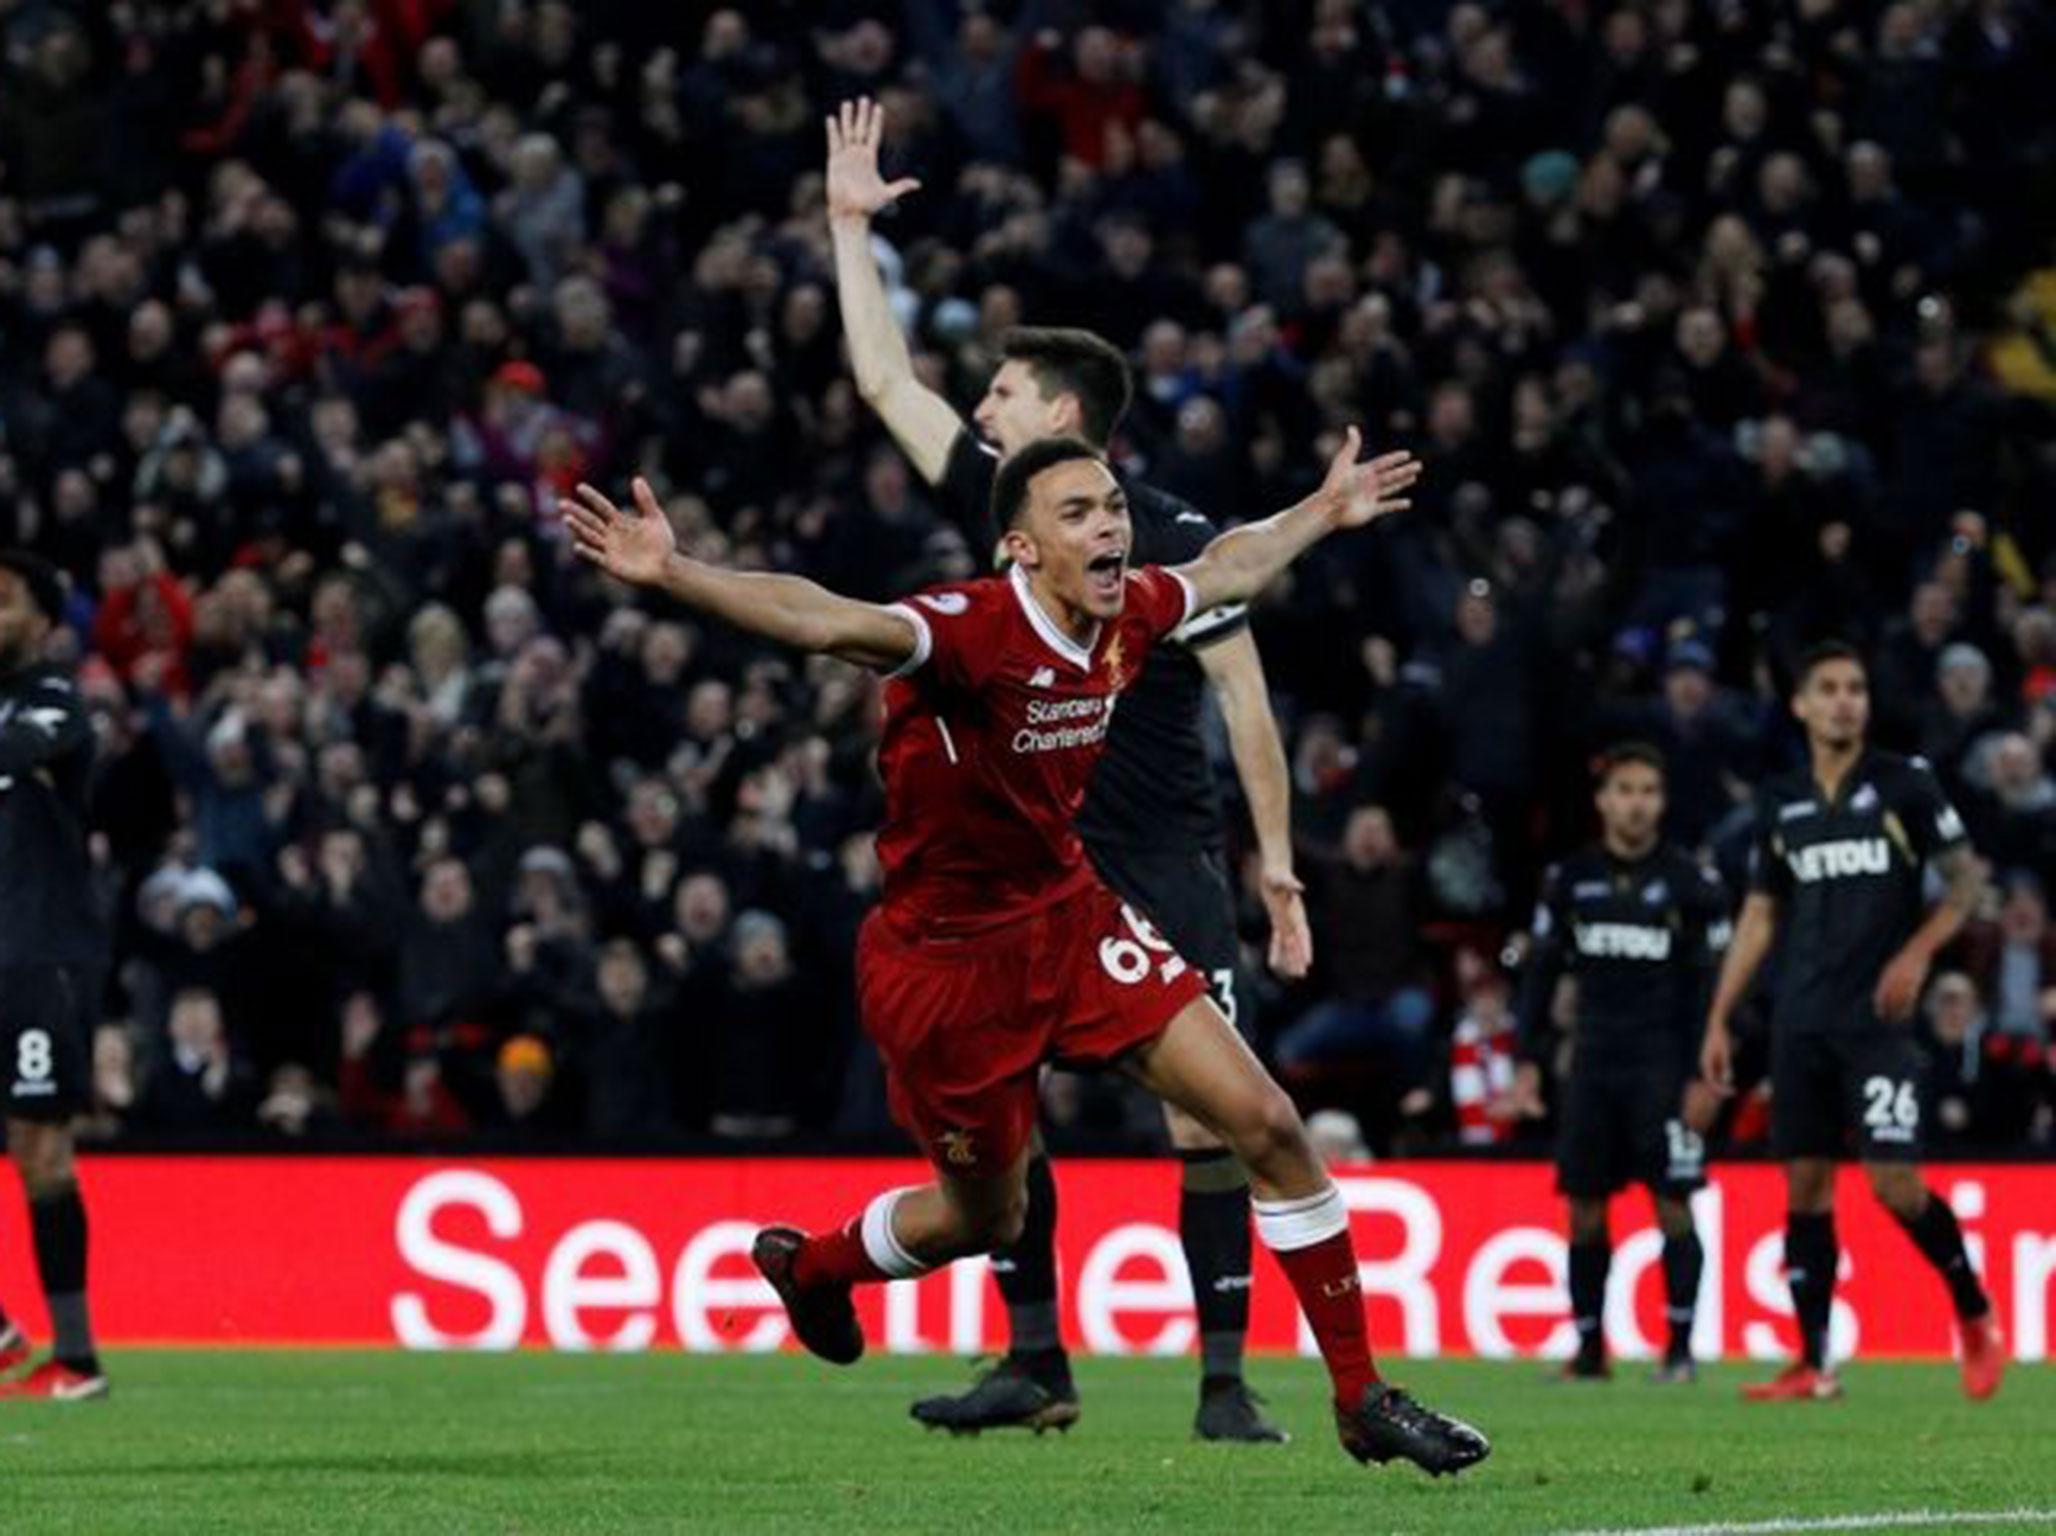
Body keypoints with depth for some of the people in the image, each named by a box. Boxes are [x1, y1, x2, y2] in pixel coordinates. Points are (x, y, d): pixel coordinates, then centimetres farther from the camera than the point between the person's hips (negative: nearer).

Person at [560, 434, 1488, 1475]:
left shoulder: (1127, 611, -6)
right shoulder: (974, 629, -29)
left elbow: (1225, 570, 19)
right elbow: (823, 622, -47)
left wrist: (1326, 511, 32)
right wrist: (670, 575, -62)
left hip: (1069, 918, 6)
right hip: (946, 961, -6)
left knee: (1267, 1126, -3)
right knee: (985, 1219, 13)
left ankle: (1361, 1398, 10)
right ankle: (810, 1265, 47)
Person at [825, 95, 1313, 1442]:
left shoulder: (1177, 544, -7)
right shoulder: (999, 506, 7)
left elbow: (1245, 702, -6)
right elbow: (886, 377, 14)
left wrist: (1279, 869, -9)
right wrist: (851, 225, 13)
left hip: (1165, 865, -5)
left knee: (1209, 1119, -10)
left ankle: (1226, 1380, -6)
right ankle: (1037, 1368, 7)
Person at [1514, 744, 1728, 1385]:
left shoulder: (1690, 882, -1)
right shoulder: (1570, 878, 7)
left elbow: (1710, 983, -1)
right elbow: (1542, 968, 12)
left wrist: (1704, 1078, -7)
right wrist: (1529, 1060, 5)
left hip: (1663, 1063, -3)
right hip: (1593, 1060, 3)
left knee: (1673, 1204, -7)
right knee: (1584, 1207, 2)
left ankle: (1680, 1347, 0)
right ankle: (1589, 1348, 9)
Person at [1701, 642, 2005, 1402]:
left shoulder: (1905, 783, -1)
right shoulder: (1780, 800, 10)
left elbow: (1967, 879, 1)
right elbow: (1760, 913, 16)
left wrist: (1918, 952, -15)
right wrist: (1719, 1020, 12)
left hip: (1878, 1018, -4)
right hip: (1801, 1020, 4)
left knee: (1895, 1183, -13)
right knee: (1805, 1187, 2)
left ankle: (1975, 1316, 9)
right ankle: (1813, 1364, 6)